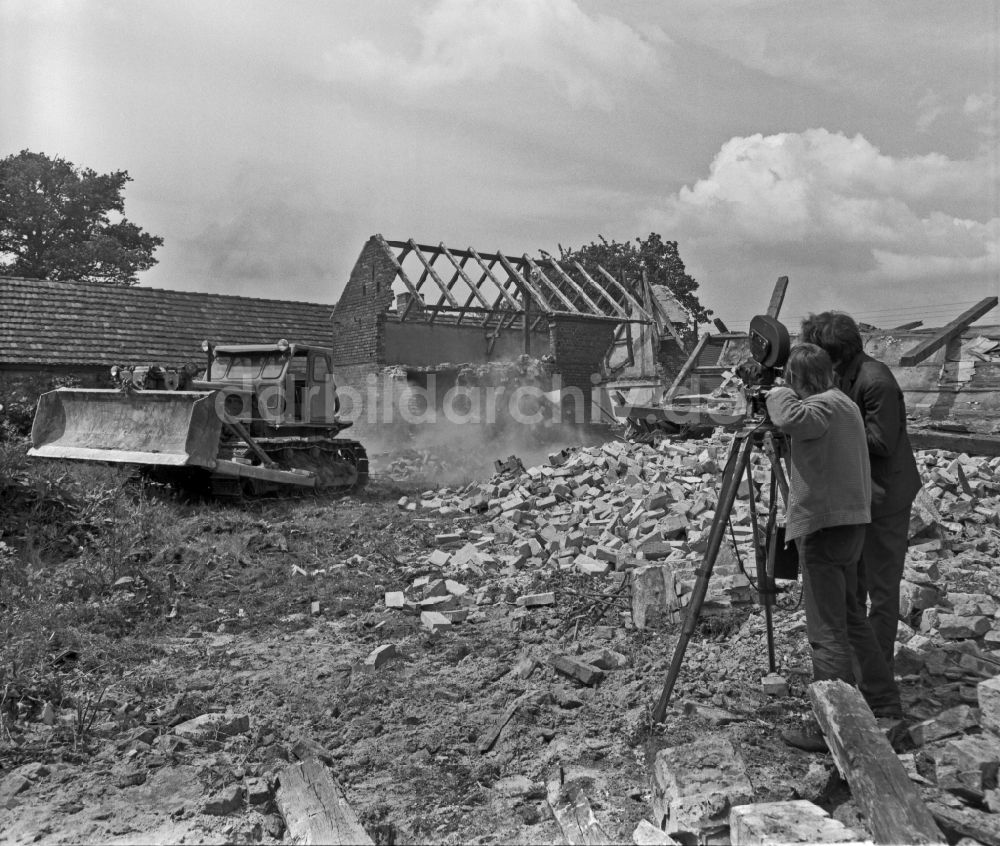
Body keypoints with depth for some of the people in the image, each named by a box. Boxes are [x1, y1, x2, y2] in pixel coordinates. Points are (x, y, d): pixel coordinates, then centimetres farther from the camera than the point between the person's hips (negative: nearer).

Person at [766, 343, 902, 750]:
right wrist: (781, 398, 17)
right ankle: (885, 706, 33)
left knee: (828, 633, -4)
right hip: (847, 523, 10)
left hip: (824, 528, -10)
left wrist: (777, 393, -16)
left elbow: (791, 418, -35)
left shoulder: (827, 406, -15)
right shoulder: (842, 404, 15)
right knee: (850, 618, 21)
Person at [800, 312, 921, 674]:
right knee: (851, 579, 19)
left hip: (884, 497, -9)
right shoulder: (840, 376, 5)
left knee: (881, 584, 2)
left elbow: (881, 442, -24)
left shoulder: (876, 382, -22)